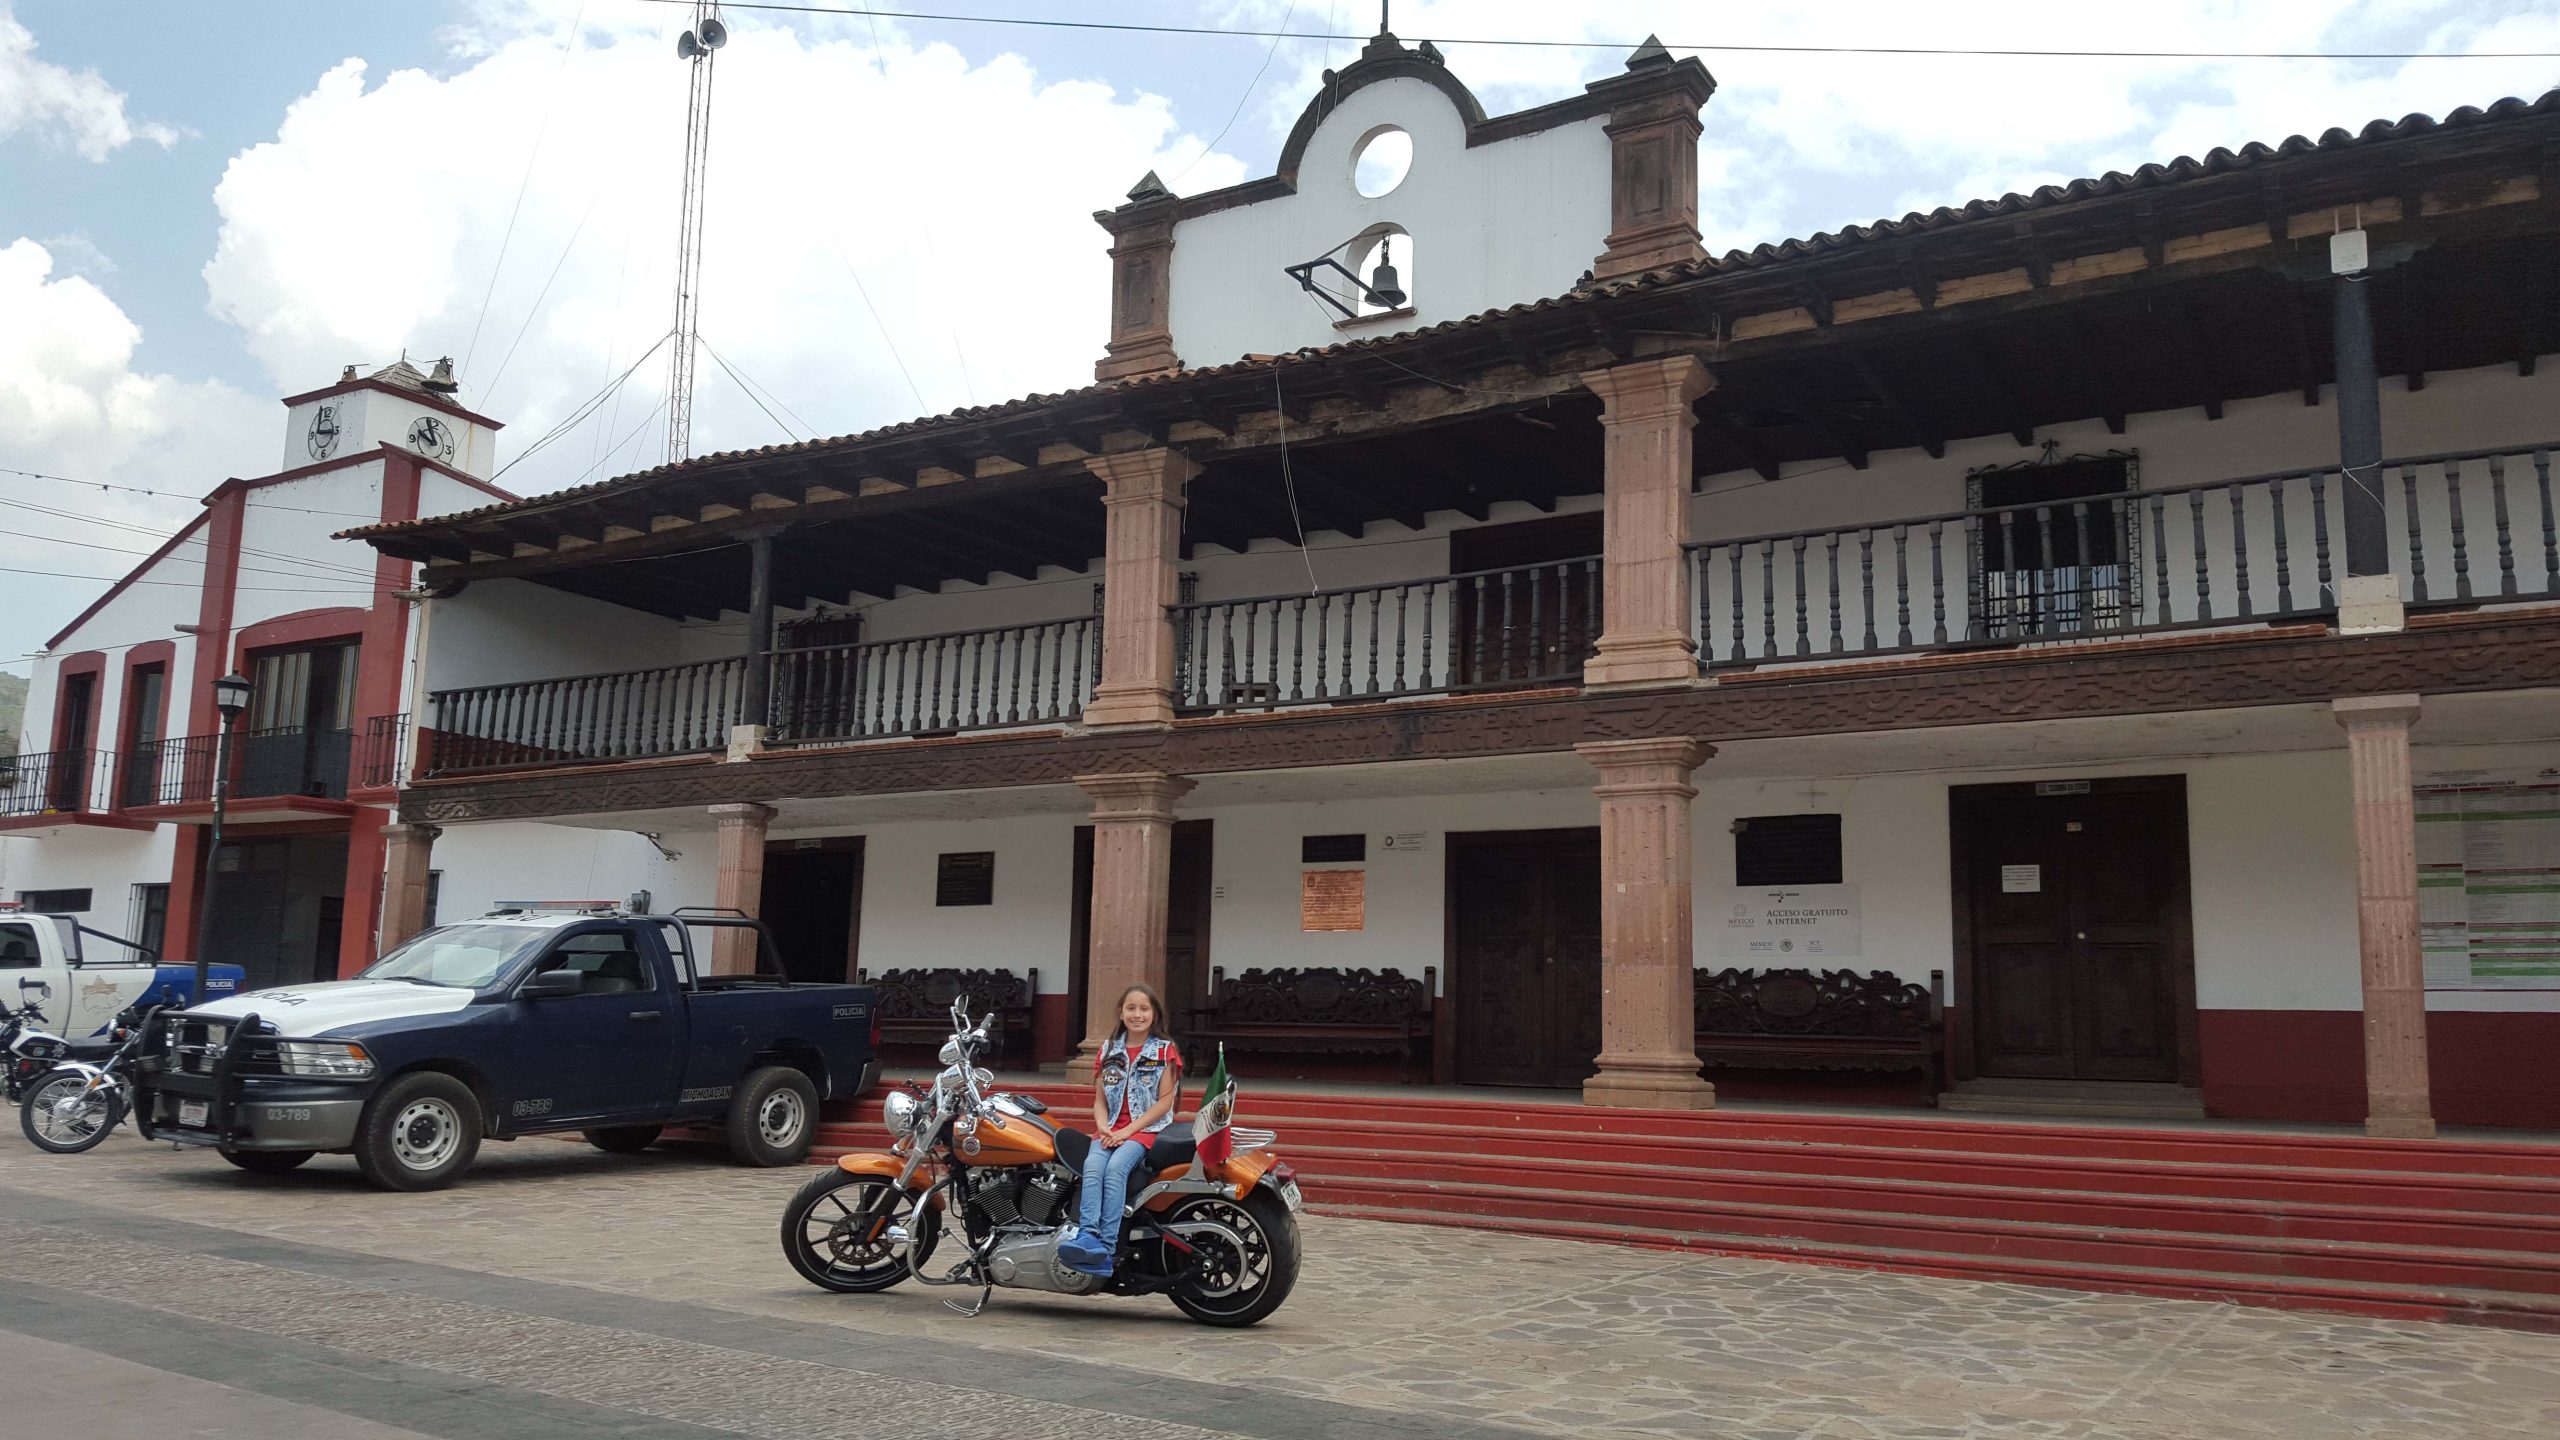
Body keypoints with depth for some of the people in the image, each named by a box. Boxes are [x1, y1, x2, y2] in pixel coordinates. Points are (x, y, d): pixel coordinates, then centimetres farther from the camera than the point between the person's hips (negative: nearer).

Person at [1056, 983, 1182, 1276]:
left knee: (1116, 1167, -31)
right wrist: (1103, 1127, -7)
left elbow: (1164, 1102, -3)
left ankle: (1106, 1248, -39)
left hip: (1148, 1128, -4)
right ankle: (1087, 1235, -44)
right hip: (1111, 1128, 4)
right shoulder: (1109, 1051, 17)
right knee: (1092, 1166, -28)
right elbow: (1100, 1100, 14)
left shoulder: (1165, 1051, 4)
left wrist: (1128, 1130, -13)